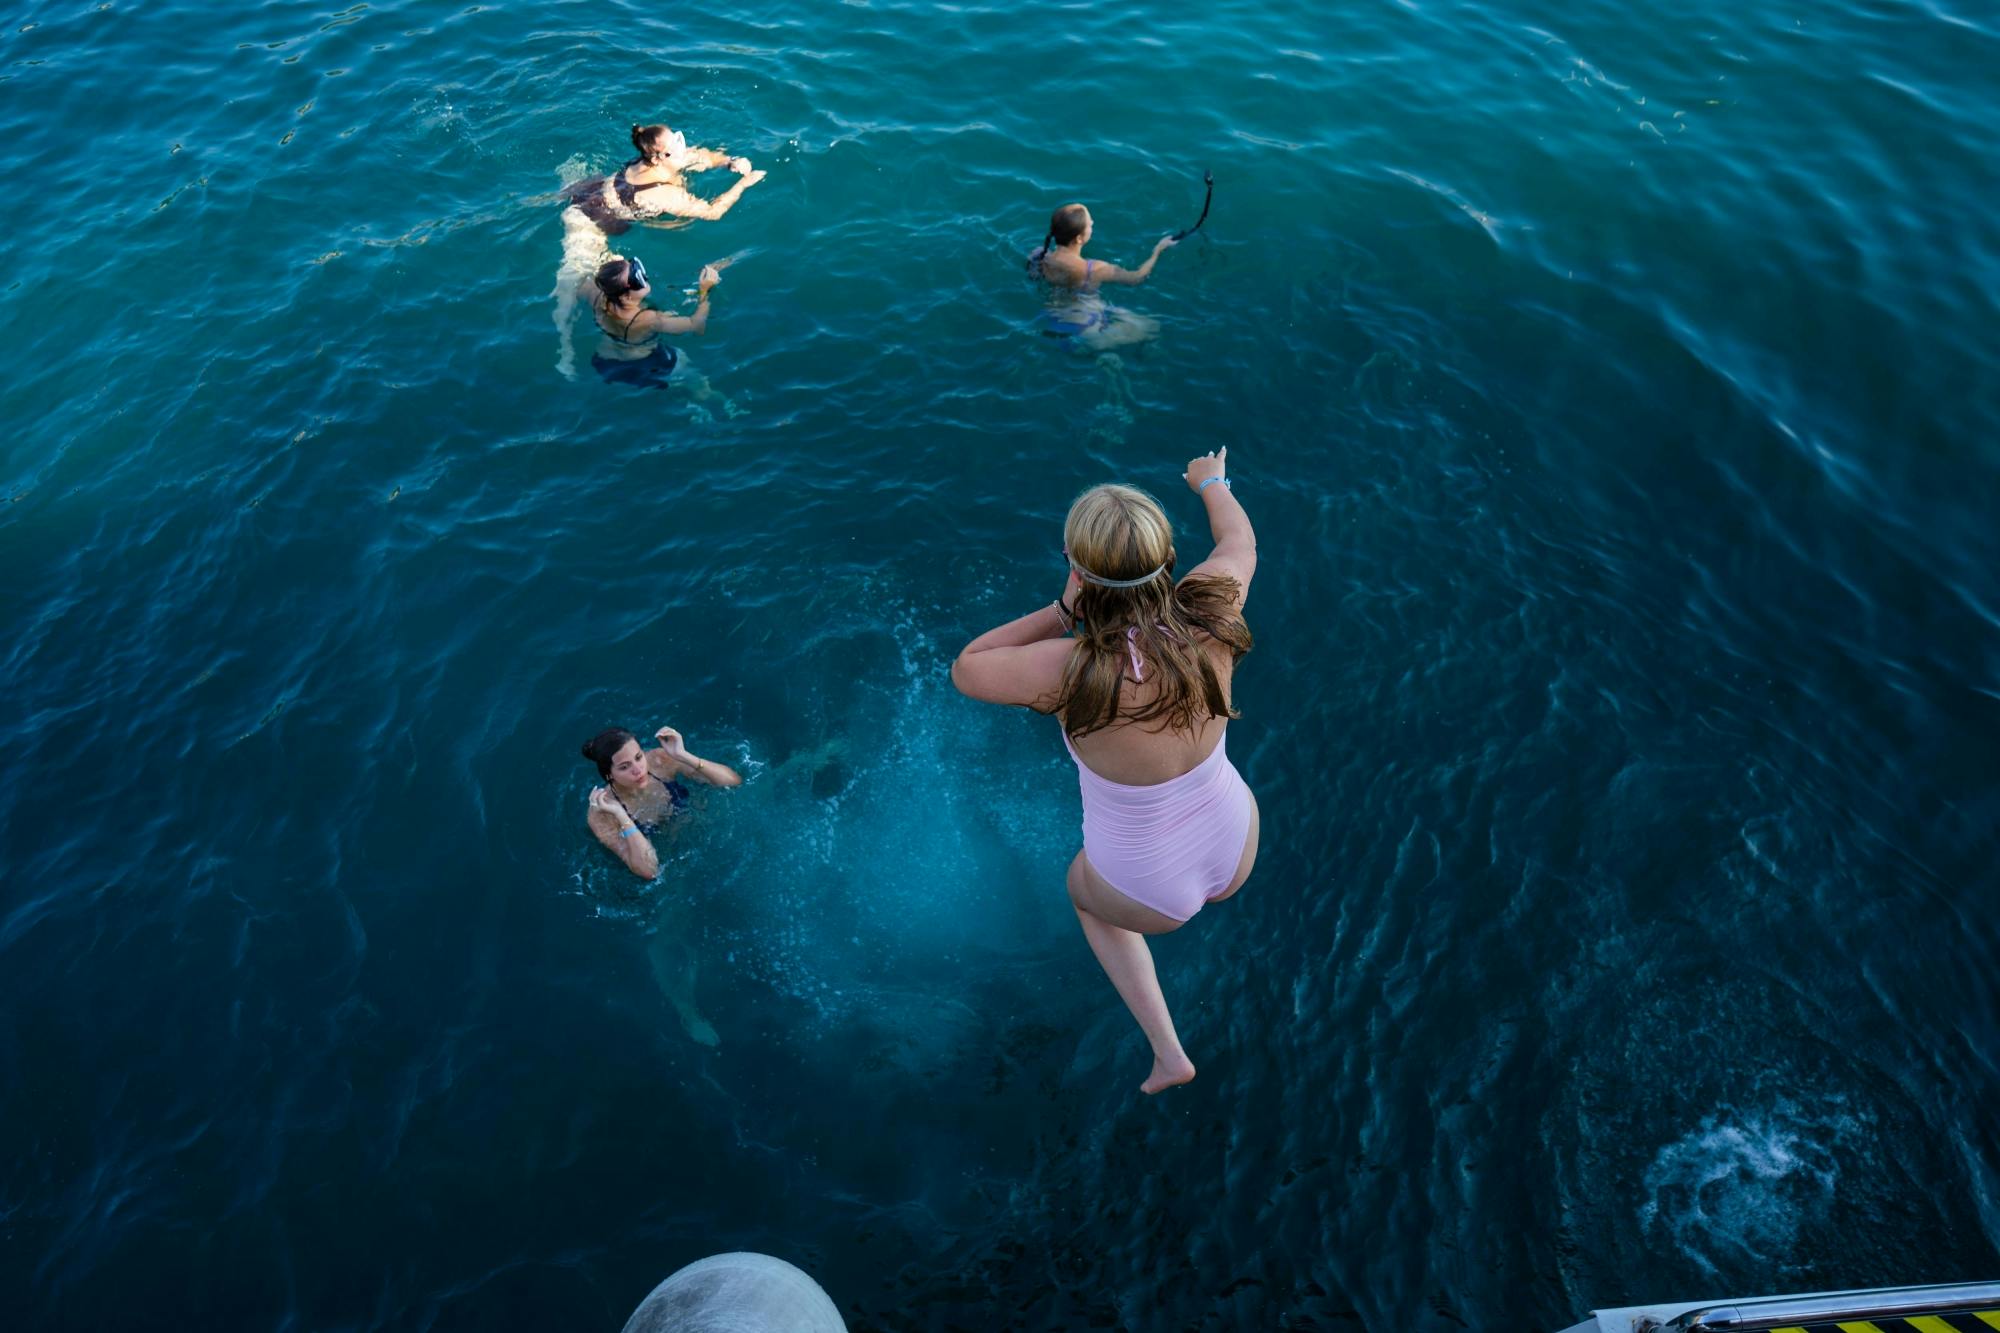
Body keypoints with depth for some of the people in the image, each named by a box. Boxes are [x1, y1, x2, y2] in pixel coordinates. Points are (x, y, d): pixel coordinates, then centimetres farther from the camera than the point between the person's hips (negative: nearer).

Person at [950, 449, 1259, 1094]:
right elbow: (1240, 539, -1)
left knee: (1083, 890, 34)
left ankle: (1167, 1053, 36)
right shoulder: (1207, 616, -25)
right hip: (1239, 849, 3)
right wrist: (1212, 482, 19)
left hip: (1146, 892, -3)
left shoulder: (1071, 671, -37)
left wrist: (1062, 611, -22)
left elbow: (965, 668, -17)